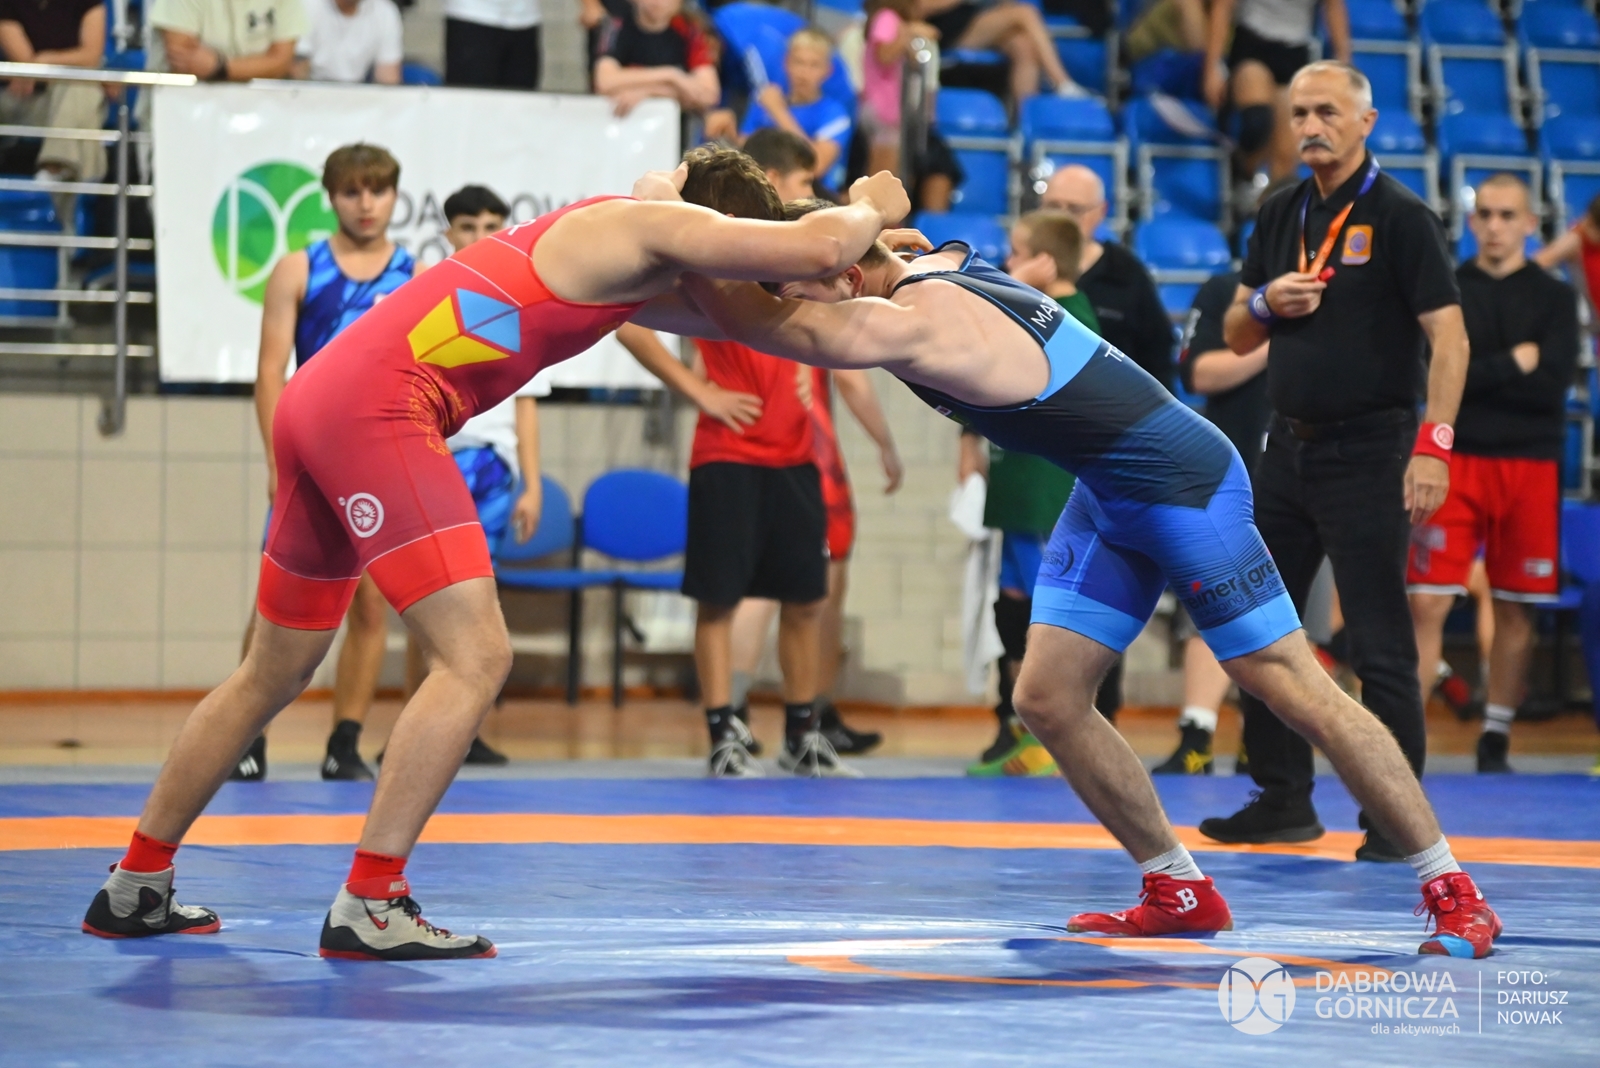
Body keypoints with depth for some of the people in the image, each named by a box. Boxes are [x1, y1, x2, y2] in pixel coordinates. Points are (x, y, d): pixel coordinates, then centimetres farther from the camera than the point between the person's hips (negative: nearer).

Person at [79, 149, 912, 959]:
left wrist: (871, 252, 26)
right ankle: (368, 904, -16)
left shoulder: (605, 244, 23)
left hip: (321, 401, 10)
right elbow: (815, 248, -13)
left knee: (274, 674, 19)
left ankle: (136, 890, 26)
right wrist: (869, 210, 9)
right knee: (474, 656, -13)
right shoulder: (647, 227, -5)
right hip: (378, 408, -10)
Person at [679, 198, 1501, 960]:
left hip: (1185, 485, -10)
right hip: (1109, 496, 10)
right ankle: (1180, 892, 14)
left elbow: (761, 327, -32)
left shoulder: (911, 326, -27)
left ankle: (1453, 893, 1)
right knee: (1046, 699, 4)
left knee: (1297, 693, -6)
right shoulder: (931, 267, 2)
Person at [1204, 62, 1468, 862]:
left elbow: (1448, 335, -14)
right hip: (1288, 448, 7)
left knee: (1379, 644, -6)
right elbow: (1236, 337, 17)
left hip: (1368, 451, -7)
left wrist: (1433, 443, -23)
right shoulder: (1280, 216, 11)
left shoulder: (1399, 217, -8)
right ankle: (1284, 799, 21)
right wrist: (1265, 302, -6)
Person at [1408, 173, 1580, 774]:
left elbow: (1553, 382, -8)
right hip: (1456, 460, -1)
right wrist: (1515, 363, -10)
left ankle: (1496, 739, 16)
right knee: (1427, 604, -9)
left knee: (1514, 610, 5)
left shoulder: (1554, 298, 6)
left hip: (1530, 466, 1)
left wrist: (1478, 375, -12)